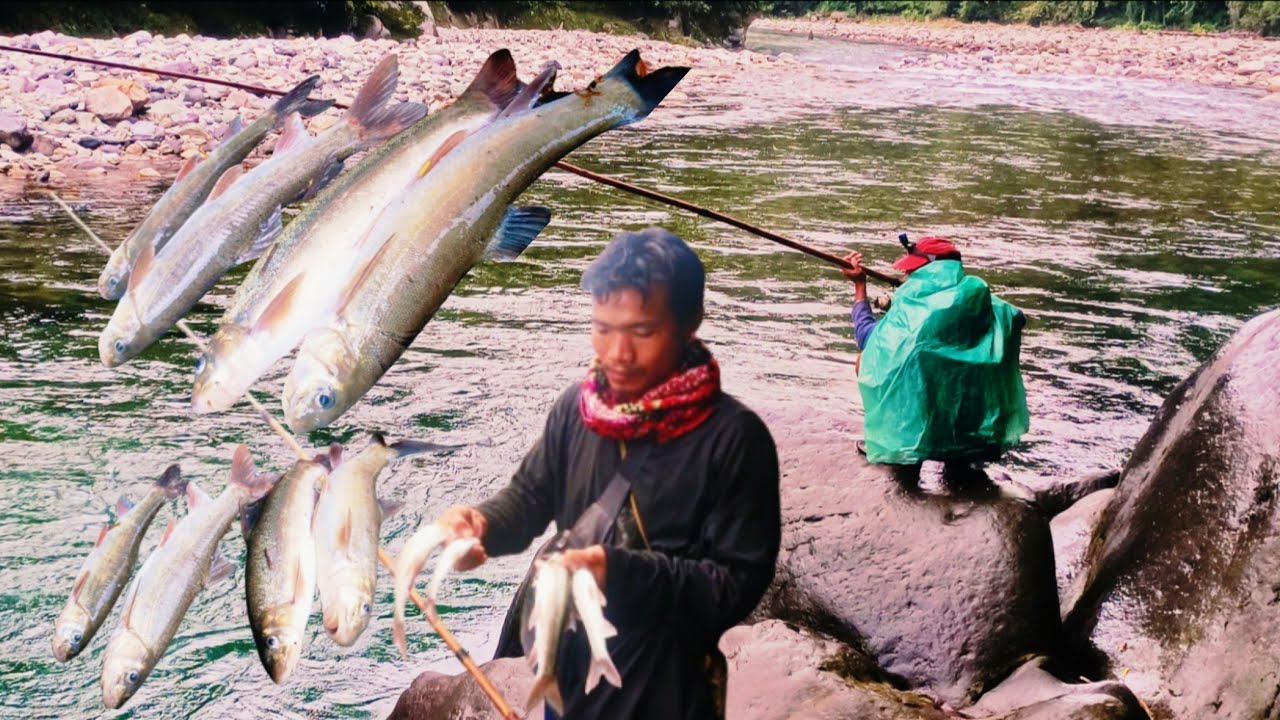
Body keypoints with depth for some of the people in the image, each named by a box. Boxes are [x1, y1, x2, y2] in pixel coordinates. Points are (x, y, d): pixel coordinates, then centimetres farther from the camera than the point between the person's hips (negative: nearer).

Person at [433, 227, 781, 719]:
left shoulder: (735, 438, -17)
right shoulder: (577, 406, -3)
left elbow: (737, 583, -19)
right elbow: (532, 494, 9)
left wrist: (623, 573, -30)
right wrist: (482, 523, -13)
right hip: (567, 662, 5)